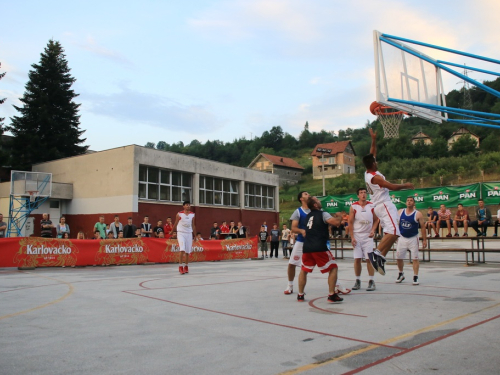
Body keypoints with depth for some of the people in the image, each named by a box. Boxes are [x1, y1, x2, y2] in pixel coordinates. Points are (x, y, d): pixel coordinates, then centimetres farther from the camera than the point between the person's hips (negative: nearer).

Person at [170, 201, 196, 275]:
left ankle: (186, 266, 18)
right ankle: (180, 266, -12)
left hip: (189, 233, 4)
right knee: (182, 249, -18)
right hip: (181, 233, -4)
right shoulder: (179, 214, -4)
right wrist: (172, 232, 13)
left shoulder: (192, 215, 6)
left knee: (188, 251, 5)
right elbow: (175, 224, 6)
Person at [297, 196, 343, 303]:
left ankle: (300, 295, 22)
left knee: (303, 270, 21)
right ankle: (331, 295, 1)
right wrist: (339, 217, 6)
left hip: (307, 247, 6)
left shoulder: (308, 216, 19)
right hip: (319, 248, -6)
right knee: (333, 268, 7)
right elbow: (335, 222, -14)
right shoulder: (322, 214, -1)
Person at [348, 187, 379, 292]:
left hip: (368, 236, 0)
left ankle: (371, 282, 2)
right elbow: (350, 222, 0)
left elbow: (376, 220, 9)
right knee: (357, 259, 1)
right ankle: (357, 281, 12)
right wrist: (352, 237, -6)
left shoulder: (372, 206, 2)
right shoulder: (353, 207, -1)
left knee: (369, 259, -5)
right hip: (357, 236, 0)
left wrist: (373, 230, -8)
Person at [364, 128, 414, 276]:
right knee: (394, 232, -19)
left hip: (380, 206, 10)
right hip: (384, 205, -10)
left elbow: (372, 154, 20)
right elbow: (392, 186, -19)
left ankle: (380, 258, 4)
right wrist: (406, 185, -4)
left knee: (389, 233, 11)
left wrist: (373, 139, 19)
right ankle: (377, 253, -26)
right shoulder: (375, 177, -18)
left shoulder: (368, 173, 8)